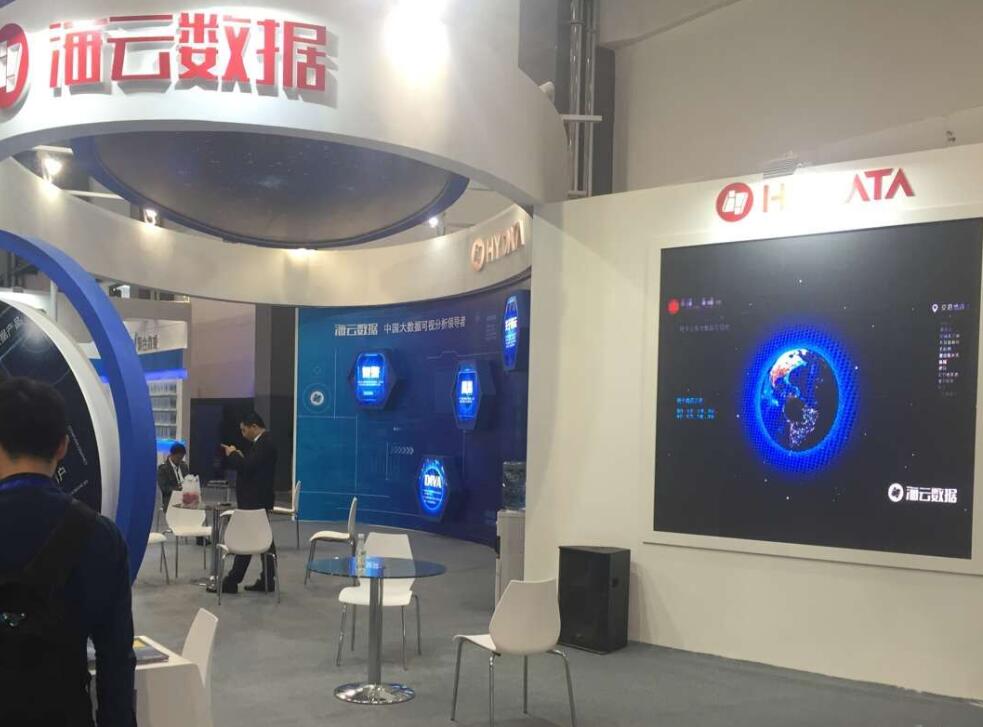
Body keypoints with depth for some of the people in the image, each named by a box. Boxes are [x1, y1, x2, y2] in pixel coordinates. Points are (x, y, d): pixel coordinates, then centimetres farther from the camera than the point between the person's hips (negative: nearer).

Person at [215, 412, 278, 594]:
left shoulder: (264, 443, -18)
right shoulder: (264, 442, 14)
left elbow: (247, 467, -25)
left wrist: (233, 454, -10)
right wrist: (240, 456, 3)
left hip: (254, 501, -11)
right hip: (257, 499, 11)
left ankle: (232, 582, 0)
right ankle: (267, 580, 15)